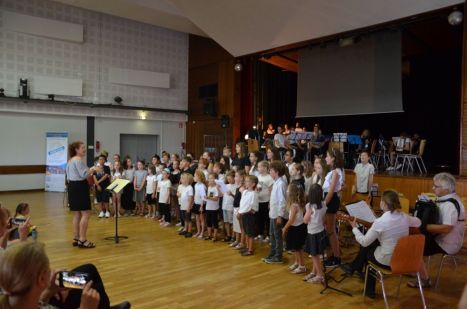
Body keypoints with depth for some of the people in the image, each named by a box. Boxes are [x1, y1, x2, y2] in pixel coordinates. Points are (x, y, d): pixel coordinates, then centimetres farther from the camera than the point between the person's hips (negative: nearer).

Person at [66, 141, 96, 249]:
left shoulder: (70, 160, 18)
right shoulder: (79, 160, -14)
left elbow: (68, 176, 21)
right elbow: (83, 175, -21)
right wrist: (93, 169, -7)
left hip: (72, 186, 10)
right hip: (80, 187, -10)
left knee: (77, 214, 13)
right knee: (86, 213, -7)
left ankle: (76, 239, 16)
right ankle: (82, 240, -7)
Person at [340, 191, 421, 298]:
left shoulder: (380, 222, -24)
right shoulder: (404, 217, -6)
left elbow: (364, 242, -16)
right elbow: (418, 222, 18)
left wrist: (354, 228, -2)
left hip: (387, 261, -6)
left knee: (367, 247, 25)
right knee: (371, 243, 24)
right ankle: (355, 267, 39)